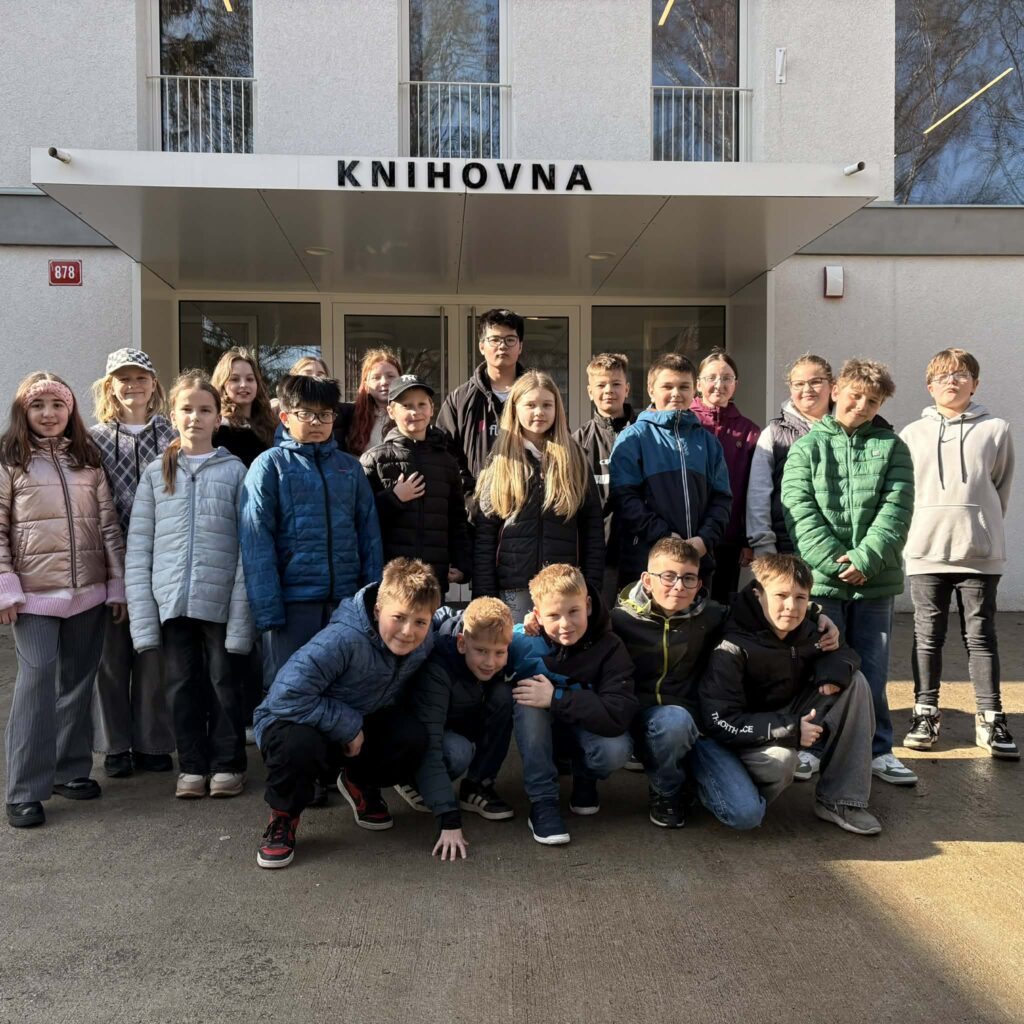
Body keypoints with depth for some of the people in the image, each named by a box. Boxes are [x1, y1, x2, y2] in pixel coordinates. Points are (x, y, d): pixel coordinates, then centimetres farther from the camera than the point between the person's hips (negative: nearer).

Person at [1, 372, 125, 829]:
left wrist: (118, 583, 5)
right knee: (37, 683, -7)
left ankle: (70, 769, 23)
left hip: (88, 591, 4)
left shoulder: (87, 460, 10)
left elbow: (109, 524, 9)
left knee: (77, 682, 10)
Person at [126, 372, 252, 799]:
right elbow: (138, 548, 5)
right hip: (172, 600, 2)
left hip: (220, 599, -2)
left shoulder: (234, 470, 1)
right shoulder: (156, 473, 7)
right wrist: (141, 610, -2)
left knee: (223, 684, 7)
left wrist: (242, 609, -11)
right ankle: (192, 765, 24)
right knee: (182, 684, 10)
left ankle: (227, 764, 22)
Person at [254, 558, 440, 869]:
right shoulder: (343, 638, -35)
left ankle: (360, 785, 13)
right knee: (299, 744, -41)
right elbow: (286, 696, -38)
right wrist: (348, 726, -30)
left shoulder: (425, 642, -13)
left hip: (357, 727, 6)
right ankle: (283, 817, -5)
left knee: (413, 736, -22)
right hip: (295, 723, -5)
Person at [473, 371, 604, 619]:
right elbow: (484, 536, 2)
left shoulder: (574, 460, 7)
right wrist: (484, 596, -4)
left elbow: (593, 529, 6)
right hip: (514, 588, 0)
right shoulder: (500, 462, 5)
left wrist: (592, 589, -1)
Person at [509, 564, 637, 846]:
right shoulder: (522, 641, -20)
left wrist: (556, 698, -38)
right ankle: (542, 801, -20)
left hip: (586, 731, -1)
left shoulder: (609, 647, -23)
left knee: (616, 750, -34)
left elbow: (619, 715, -34)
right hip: (539, 736, 1)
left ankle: (585, 778, 3)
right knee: (528, 702, -32)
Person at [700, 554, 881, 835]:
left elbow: (843, 651, 10)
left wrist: (835, 668, -17)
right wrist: (790, 730, -28)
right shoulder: (732, 648, -25)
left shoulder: (805, 631, -6)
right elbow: (720, 722, -28)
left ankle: (840, 800, -9)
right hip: (748, 736, -7)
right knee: (781, 759, -39)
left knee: (854, 682, -9)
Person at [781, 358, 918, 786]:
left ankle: (878, 748, 22)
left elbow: (896, 511, -3)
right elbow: (800, 512, -6)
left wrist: (864, 560, -15)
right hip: (820, 578, -1)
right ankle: (810, 745, 20)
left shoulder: (892, 448, 8)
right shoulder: (807, 447, 4)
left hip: (875, 579, 1)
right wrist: (834, 562, -15)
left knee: (872, 670, 9)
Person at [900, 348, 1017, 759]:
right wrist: (918, 532, 4)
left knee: (981, 635, 4)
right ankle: (925, 713, 16)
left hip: (980, 552, -1)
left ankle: (991, 718, 11)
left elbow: (1001, 489, 8)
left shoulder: (995, 430, 4)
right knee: (927, 636, 7)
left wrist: (982, 529, 4)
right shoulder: (912, 435, 8)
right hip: (926, 552, 1)